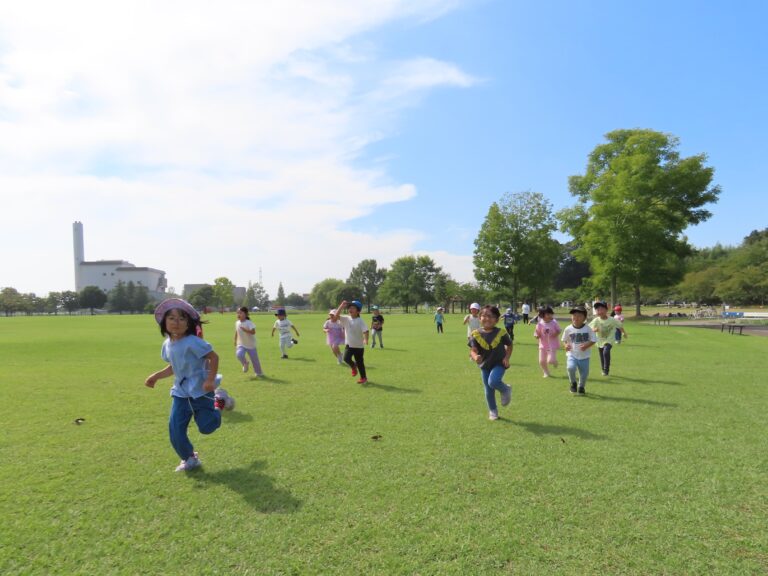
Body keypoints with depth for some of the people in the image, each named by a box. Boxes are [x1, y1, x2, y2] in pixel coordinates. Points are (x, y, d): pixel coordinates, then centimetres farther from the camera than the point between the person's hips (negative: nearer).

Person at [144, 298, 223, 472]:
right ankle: (189, 458, 24)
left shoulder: (192, 342, -21)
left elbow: (214, 357, -19)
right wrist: (155, 376, 10)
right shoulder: (167, 345, 4)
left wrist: (210, 380, -25)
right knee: (175, 431, 3)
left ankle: (218, 405, 31)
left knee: (206, 427, 2)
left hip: (200, 391, -6)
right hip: (180, 393, 7)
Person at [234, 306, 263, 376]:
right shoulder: (237, 323, -1)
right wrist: (235, 342, 19)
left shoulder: (249, 323, -19)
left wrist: (245, 330, -42)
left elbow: (253, 332, -32)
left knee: (255, 359, 7)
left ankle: (259, 373, 30)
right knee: (239, 354, -26)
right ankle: (245, 363, 5)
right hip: (241, 345, 3)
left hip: (251, 345, -3)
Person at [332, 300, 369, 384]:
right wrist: (341, 306, -18)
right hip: (349, 345, 3)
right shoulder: (346, 318, -1)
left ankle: (363, 377, 28)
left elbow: (365, 331, -23)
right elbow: (336, 316, -12)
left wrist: (365, 339, -41)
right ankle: (353, 366, 17)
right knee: (346, 358, -17)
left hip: (359, 346, -3)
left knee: (360, 362, 7)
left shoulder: (360, 321, -13)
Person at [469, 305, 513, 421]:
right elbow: (472, 350, -18)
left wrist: (507, 357, -9)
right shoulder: (476, 334, -13)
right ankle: (493, 411, 32)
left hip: (499, 364, -2)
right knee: (488, 391, 10)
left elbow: (509, 345, 4)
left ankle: (506, 390, 6)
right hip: (484, 365, 3)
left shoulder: (501, 333, -13)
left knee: (493, 382, -27)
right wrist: (475, 357, -40)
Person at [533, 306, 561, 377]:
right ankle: (546, 372, 35)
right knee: (541, 361, 6)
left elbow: (558, 330, 1)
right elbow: (537, 333, -2)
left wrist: (556, 334, -20)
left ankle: (555, 361, 27)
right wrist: (537, 335, -25)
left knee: (550, 361, -12)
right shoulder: (540, 324, -11)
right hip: (543, 345, 2)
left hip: (552, 345, -2)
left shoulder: (554, 322, -12)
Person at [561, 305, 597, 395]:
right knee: (570, 367, -25)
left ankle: (581, 387, 39)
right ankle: (573, 383, 5)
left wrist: (586, 345, -21)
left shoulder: (588, 329, -7)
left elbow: (593, 340, -3)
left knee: (584, 373, 8)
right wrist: (566, 345, -10)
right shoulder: (568, 329, -3)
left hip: (584, 356, 0)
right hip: (572, 354, 0)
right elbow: (565, 340, 11)